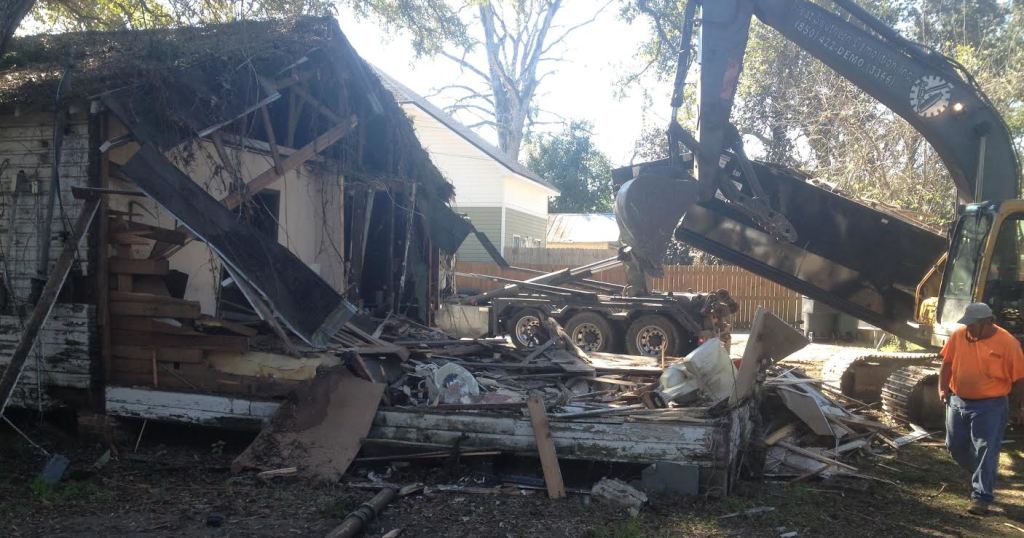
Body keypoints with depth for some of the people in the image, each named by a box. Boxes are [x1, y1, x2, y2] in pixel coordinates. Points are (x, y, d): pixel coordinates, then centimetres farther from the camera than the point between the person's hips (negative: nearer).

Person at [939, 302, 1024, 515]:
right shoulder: (959, 335, -3)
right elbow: (947, 362, 8)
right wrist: (943, 388, -2)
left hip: (990, 407, -5)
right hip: (958, 402, 5)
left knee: (985, 452, -4)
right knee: (955, 446, 15)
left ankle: (981, 497, 3)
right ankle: (981, 475, 41)